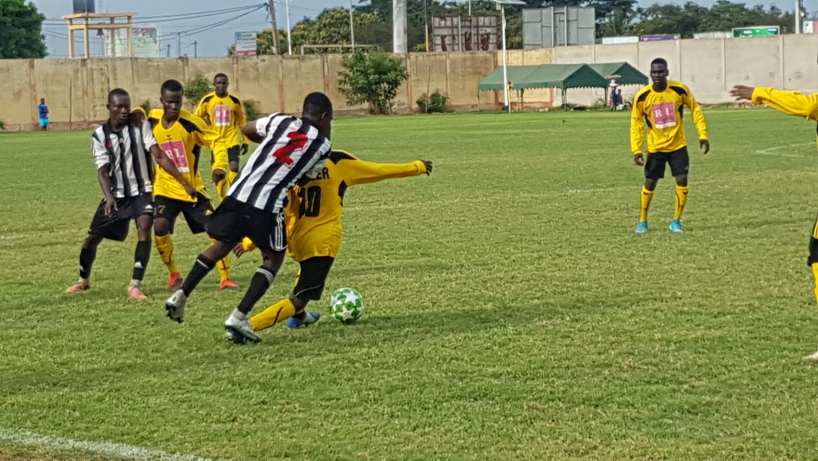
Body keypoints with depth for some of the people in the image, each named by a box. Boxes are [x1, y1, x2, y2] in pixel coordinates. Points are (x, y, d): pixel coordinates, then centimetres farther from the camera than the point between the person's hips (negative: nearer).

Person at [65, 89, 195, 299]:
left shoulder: (140, 127, -8)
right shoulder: (99, 136, -5)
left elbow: (159, 156, -13)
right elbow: (103, 171, -10)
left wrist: (184, 182, -20)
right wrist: (108, 197, -28)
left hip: (142, 191, -2)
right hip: (116, 195, 2)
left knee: (144, 227, -27)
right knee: (93, 237, 8)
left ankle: (135, 286, -23)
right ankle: (83, 280, 36)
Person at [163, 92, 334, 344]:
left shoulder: (281, 122, 9)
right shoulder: (322, 146, 3)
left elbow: (247, 130, 25)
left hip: (239, 194, 4)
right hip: (267, 205, -4)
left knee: (222, 246, 24)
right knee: (273, 258, 16)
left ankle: (181, 295, 21)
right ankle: (239, 317, 2)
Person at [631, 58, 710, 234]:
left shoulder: (680, 90, -14)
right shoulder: (642, 96, -13)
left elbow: (695, 109, 1)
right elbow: (636, 123, -2)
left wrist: (703, 135, -4)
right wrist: (636, 150, -6)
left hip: (678, 145, 0)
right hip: (655, 147, 0)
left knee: (682, 181, -9)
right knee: (650, 183, 2)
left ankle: (676, 221, 7)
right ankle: (642, 221, 21)